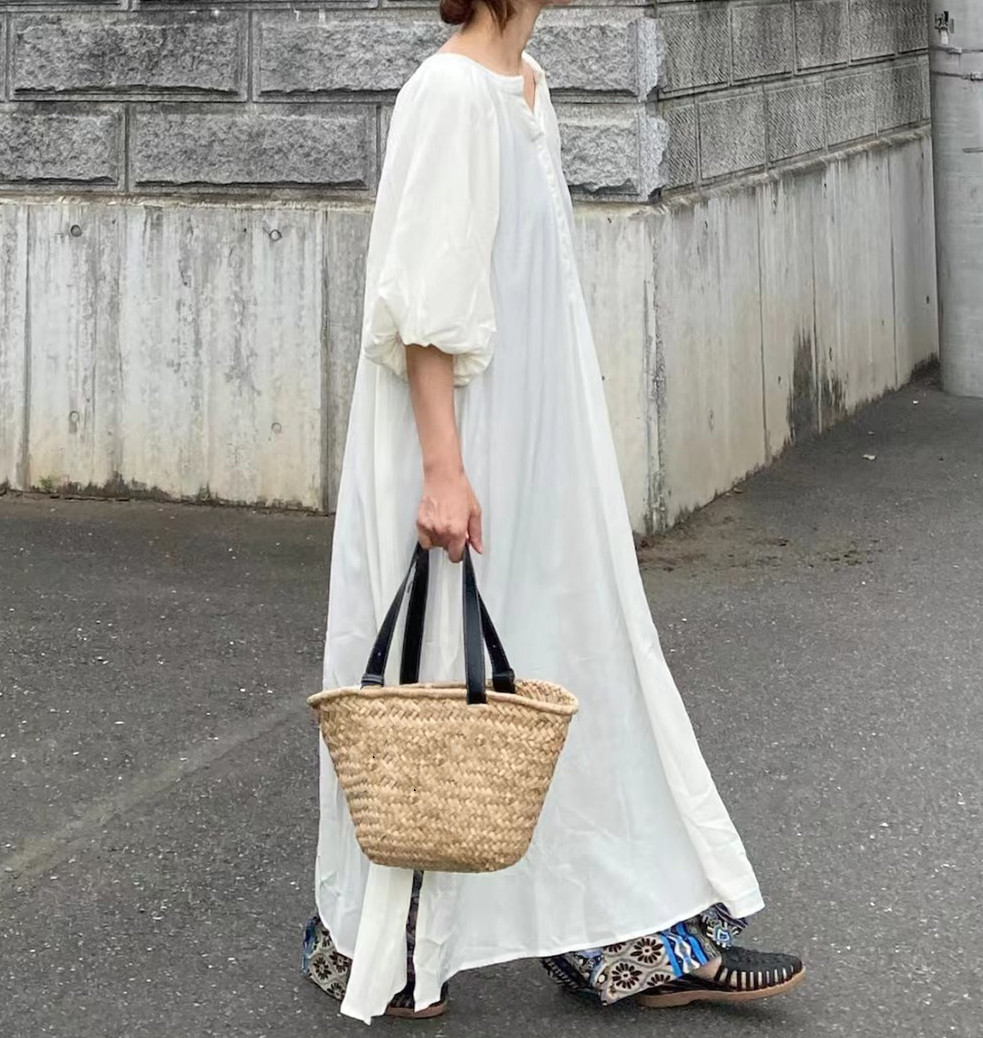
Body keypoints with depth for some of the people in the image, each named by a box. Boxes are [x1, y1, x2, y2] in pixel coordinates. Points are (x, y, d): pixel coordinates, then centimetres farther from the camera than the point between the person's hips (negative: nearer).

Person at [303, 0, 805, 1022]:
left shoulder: (525, 89, 12)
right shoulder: (452, 93, -16)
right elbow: (424, 302, -20)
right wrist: (443, 469, -23)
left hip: (535, 440, 9)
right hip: (465, 441, -9)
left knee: (578, 664, 11)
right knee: (440, 671, 2)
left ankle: (634, 936, 19)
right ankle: (367, 944, 19)